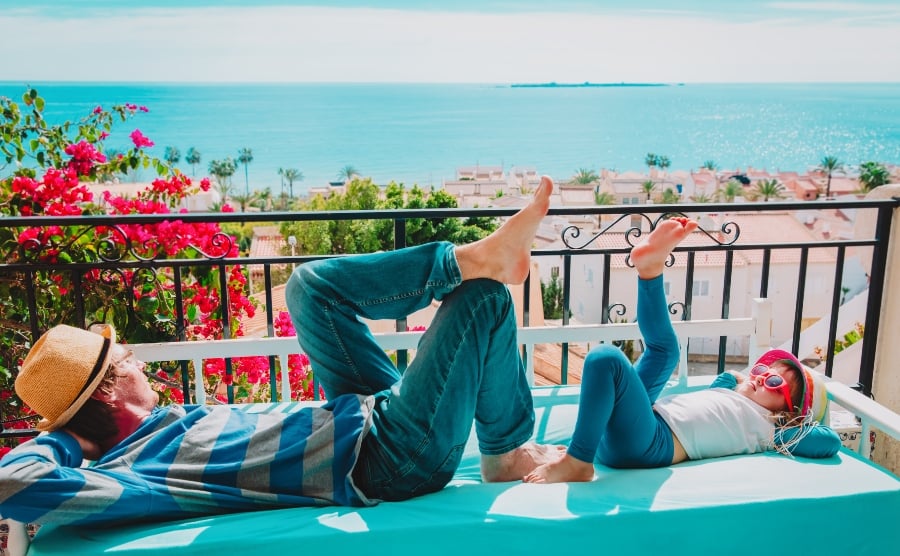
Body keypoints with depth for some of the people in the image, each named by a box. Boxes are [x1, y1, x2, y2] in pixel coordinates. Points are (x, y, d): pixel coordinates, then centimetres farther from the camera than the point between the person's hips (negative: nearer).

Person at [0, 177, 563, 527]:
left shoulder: (151, 425, 5)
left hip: (363, 414, 10)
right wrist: (63, 439, -17)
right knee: (485, 298, -15)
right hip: (393, 456, -10)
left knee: (313, 283, 4)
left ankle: (476, 257, -3)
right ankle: (505, 454, 8)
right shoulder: (119, 475, -21)